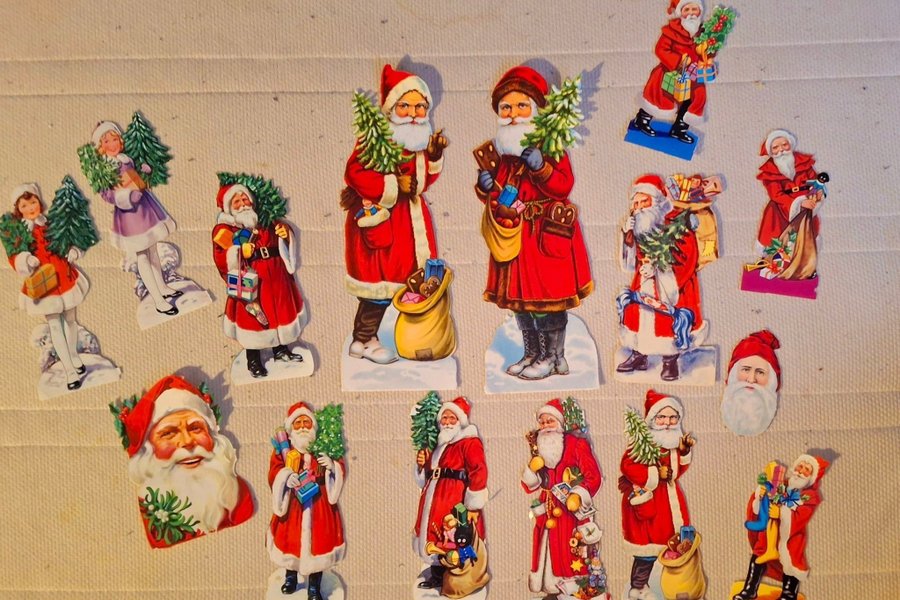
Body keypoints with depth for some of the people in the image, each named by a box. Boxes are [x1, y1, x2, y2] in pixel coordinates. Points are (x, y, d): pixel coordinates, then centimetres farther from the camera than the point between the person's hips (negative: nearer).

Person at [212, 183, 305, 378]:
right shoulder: (224, 230, -7)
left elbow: (282, 245, 20)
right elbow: (222, 262, -16)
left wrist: (285, 234, -2)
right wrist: (241, 253, -33)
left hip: (275, 280, 5)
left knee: (280, 312, 17)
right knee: (253, 319, 4)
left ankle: (280, 350, 39)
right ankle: (253, 361, 22)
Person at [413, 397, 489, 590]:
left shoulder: (469, 442, -7)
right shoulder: (439, 443, 19)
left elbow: (479, 473, -17)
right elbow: (429, 474, 27)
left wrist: (473, 505, -21)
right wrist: (423, 465, 4)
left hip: (456, 498, -8)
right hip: (435, 498, 8)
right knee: (434, 534, 11)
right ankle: (438, 576, 22)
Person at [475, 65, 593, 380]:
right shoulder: (501, 153, 10)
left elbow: (563, 186, -17)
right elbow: (495, 197, 13)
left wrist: (541, 167, -29)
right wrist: (487, 186, -8)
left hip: (547, 234, -6)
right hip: (515, 234, 6)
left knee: (548, 296, -3)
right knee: (519, 295, 11)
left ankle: (551, 357, 10)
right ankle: (531, 353, 25)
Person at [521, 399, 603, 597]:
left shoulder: (576, 444, -4)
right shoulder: (539, 448, 13)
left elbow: (593, 477, -11)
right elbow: (529, 487, 14)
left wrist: (578, 496, -25)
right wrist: (532, 469, -5)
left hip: (571, 510, -5)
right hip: (547, 511, 6)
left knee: (571, 554, -9)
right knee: (547, 551, 5)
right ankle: (551, 589, 14)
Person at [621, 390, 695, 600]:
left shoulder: (675, 439, 6)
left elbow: (678, 470, 12)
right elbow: (628, 466, -27)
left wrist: (684, 451, -5)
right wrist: (656, 474, -22)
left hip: (668, 499, 8)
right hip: (646, 499, -8)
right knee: (648, 545, -2)